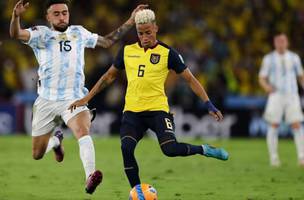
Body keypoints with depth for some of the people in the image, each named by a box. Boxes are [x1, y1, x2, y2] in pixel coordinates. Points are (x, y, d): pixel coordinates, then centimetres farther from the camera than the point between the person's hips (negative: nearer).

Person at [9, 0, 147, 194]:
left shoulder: (79, 32, 11)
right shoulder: (41, 34, 0)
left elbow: (107, 41, 24)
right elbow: (16, 34, -20)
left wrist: (130, 22, 18)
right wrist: (16, 16, -41)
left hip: (74, 98, 0)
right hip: (47, 100, 0)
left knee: (83, 131, -32)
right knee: (37, 155, 10)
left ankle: (90, 177, -44)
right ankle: (56, 141, 44)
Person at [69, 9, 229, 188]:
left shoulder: (167, 53, -1)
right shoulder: (127, 51, 9)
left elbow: (190, 79, 2)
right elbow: (109, 76, 20)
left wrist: (209, 105, -5)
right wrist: (87, 98, 17)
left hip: (157, 109, -3)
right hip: (132, 111, 3)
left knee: (170, 149, -22)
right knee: (126, 149, -19)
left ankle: (204, 150, 7)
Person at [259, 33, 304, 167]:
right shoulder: (268, 59, 1)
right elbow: (262, 79, 0)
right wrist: (267, 87, -22)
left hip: (292, 97, 1)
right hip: (276, 96, -1)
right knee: (274, 126, -4)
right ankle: (274, 158, 6)